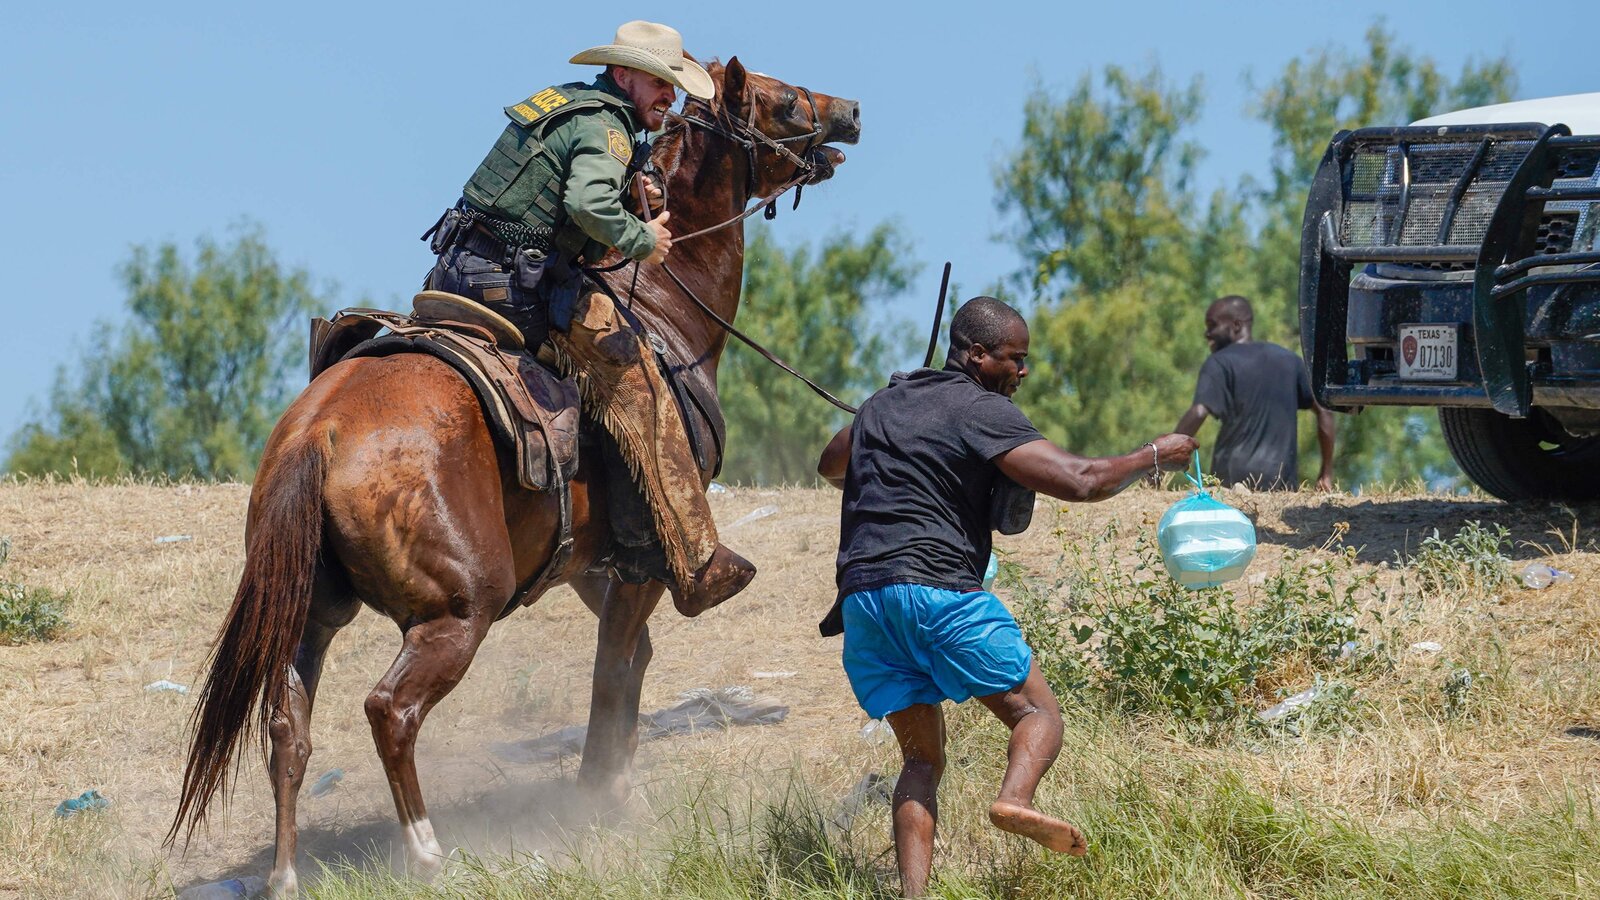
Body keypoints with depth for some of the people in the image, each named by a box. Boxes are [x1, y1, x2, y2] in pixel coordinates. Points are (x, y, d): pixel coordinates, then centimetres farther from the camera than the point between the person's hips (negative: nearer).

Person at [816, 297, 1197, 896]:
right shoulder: (983, 412, -1)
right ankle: (1014, 798, -30)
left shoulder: (884, 403, 22)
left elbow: (831, 466, 41)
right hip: (939, 587, -7)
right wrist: (1154, 457, 6)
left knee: (922, 759, 12)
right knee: (1037, 713, 3)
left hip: (862, 597, 7)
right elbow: (1079, 481, -9)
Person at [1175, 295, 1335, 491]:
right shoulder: (1288, 359, 17)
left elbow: (1198, 414, -14)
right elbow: (1324, 411, 16)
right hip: (1284, 480, 4)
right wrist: (1326, 473, 18)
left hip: (1234, 478, -4)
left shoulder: (1219, 363, 0)